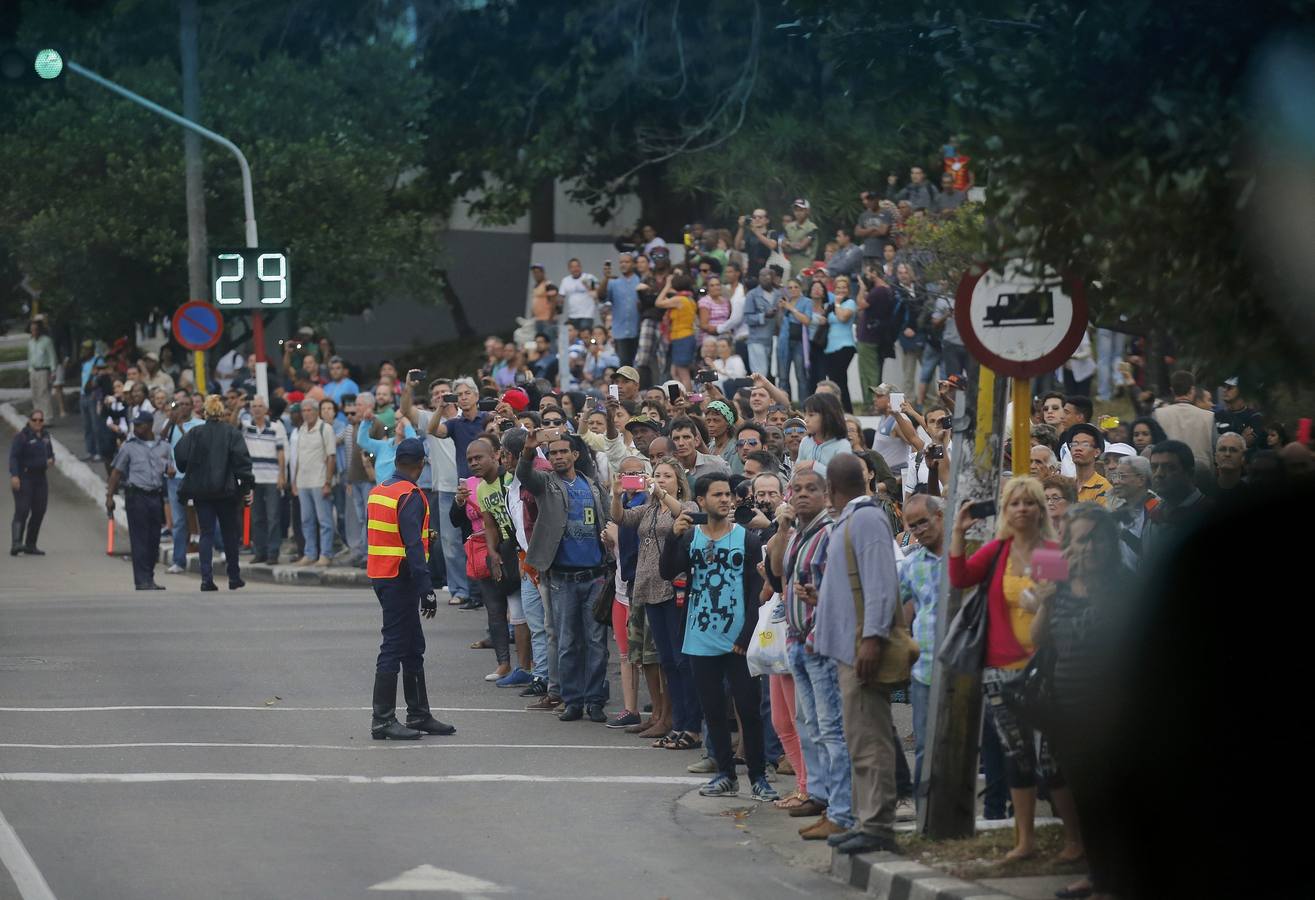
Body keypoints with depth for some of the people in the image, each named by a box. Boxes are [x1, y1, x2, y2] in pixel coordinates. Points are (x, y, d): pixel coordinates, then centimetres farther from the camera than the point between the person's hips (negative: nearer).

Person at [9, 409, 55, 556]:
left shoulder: (45, 436, 12)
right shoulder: (22, 437, -10)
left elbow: (50, 453, 26)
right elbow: (14, 457, -17)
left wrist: (51, 460, 2)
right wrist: (14, 475, -30)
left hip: (40, 478, 7)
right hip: (24, 479, -7)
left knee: (39, 512, 6)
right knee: (22, 511, -17)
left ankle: (30, 545, 15)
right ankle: (16, 543, -26)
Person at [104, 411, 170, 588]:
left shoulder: (163, 447, 13)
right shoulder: (129, 447, 5)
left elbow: (168, 468, 23)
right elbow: (116, 472, 5)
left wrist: (170, 470, -3)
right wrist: (109, 497, -3)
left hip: (156, 496, 3)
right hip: (137, 496, -3)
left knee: (154, 539, 5)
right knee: (139, 540, -7)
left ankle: (149, 579, 14)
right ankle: (142, 580, -7)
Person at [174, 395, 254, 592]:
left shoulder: (195, 433, -2)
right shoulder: (232, 433, -4)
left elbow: (180, 456, -6)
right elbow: (242, 459, -11)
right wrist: (247, 484, -6)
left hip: (200, 490, 0)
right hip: (226, 489, 0)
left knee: (206, 533, 3)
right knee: (230, 533, 12)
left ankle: (206, 577, -10)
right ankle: (234, 577, 19)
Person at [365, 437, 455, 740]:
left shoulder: (378, 492, 13)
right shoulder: (410, 496, -15)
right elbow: (413, 546, -22)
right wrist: (426, 589, -23)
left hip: (381, 576, 9)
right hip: (400, 579, -9)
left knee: (413, 646, 16)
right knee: (394, 647, -6)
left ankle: (419, 715, 21)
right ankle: (382, 721, -6)